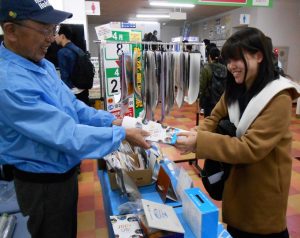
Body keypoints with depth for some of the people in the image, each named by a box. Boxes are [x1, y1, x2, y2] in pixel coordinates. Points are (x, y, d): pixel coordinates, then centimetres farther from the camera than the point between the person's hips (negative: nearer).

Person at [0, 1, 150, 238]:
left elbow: (72, 105, 6)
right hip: (43, 182, -8)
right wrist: (122, 135, -25)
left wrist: (111, 120, -6)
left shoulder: (44, 65, 0)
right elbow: (67, 135, -31)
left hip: (63, 171, 8)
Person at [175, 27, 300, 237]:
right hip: (236, 175, 6)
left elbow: (251, 148, -31)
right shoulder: (235, 91, -1)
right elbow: (215, 118, -2)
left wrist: (199, 142, -37)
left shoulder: (279, 98, -26)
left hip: (263, 182, -6)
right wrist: (195, 135, -24)